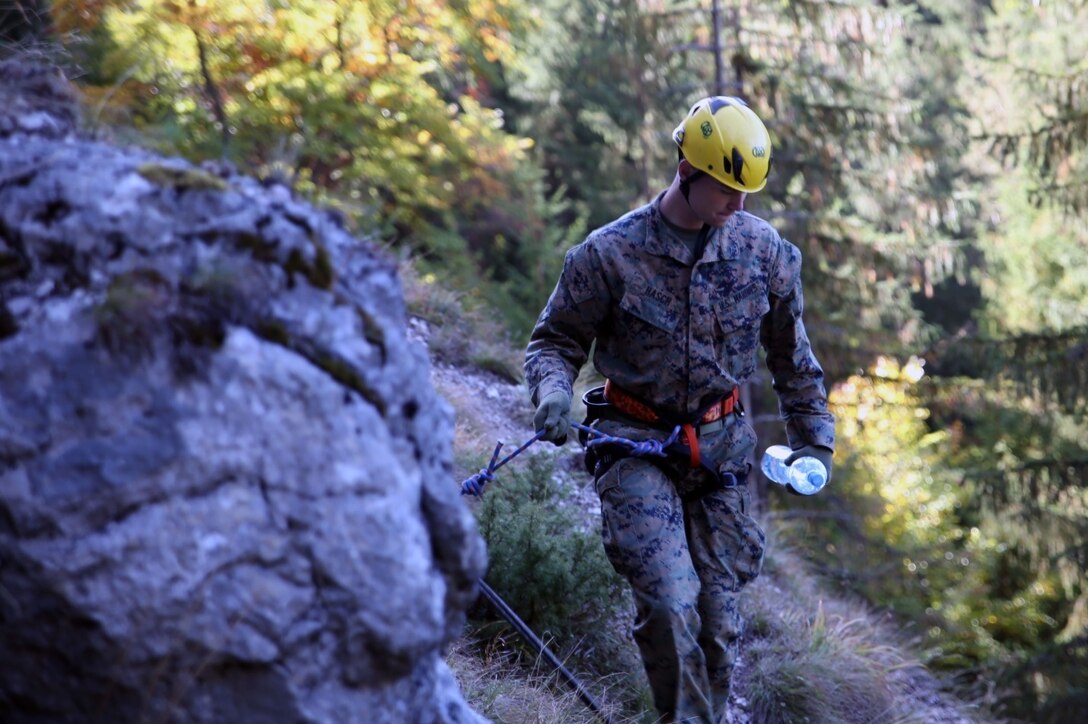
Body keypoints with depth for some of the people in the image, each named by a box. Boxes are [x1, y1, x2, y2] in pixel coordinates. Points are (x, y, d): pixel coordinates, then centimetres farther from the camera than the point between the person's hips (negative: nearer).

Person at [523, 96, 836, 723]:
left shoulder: (763, 250, 1)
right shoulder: (611, 253, -9)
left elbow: (791, 353, 15)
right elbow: (557, 340, 1)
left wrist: (814, 435, 18)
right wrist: (554, 392, -20)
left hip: (723, 448, 3)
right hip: (637, 446, -3)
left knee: (718, 610, 4)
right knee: (669, 602, -18)